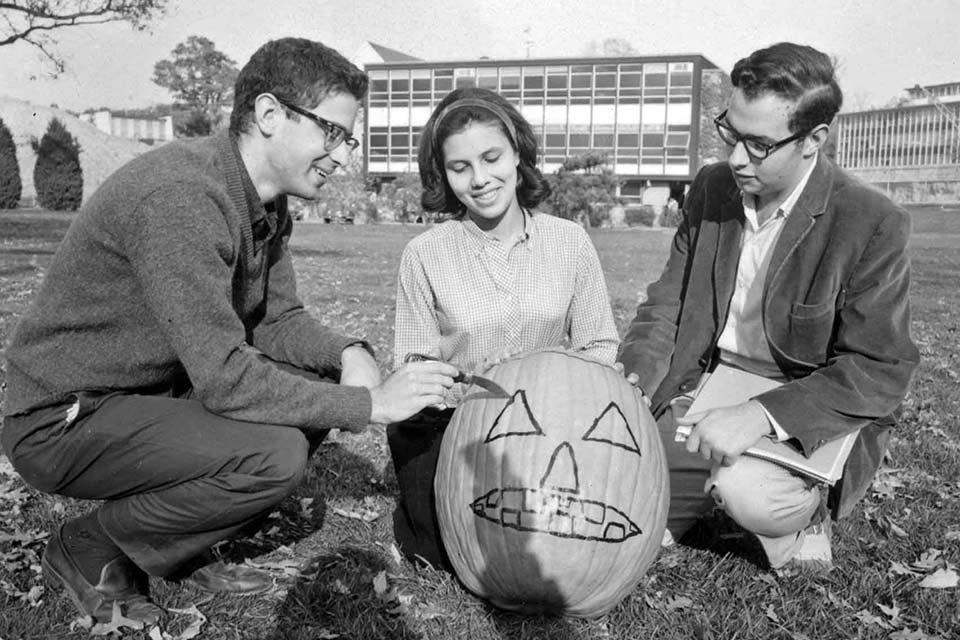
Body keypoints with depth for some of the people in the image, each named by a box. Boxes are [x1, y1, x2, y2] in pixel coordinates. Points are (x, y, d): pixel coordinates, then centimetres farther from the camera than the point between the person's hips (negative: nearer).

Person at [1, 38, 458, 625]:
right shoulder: (179, 196, -28)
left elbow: (277, 319, 6)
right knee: (274, 455, -26)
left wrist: (349, 353, -14)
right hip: (62, 421, -9)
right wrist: (372, 404, -26)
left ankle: (183, 551, 10)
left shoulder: (269, 202, 2)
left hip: (156, 390, 9)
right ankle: (90, 550, -1)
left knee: (319, 381, 0)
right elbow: (226, 378, -32)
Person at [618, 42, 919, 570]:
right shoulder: (710, 187, 0)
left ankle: (801, 510, 1)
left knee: (748, 493, -34)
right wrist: (632, 376, -15)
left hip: (811, 415, -4)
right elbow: (667, 302, 5)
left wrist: (762, 414, -31)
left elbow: (880, 370, -18)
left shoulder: (874, 225, -16)